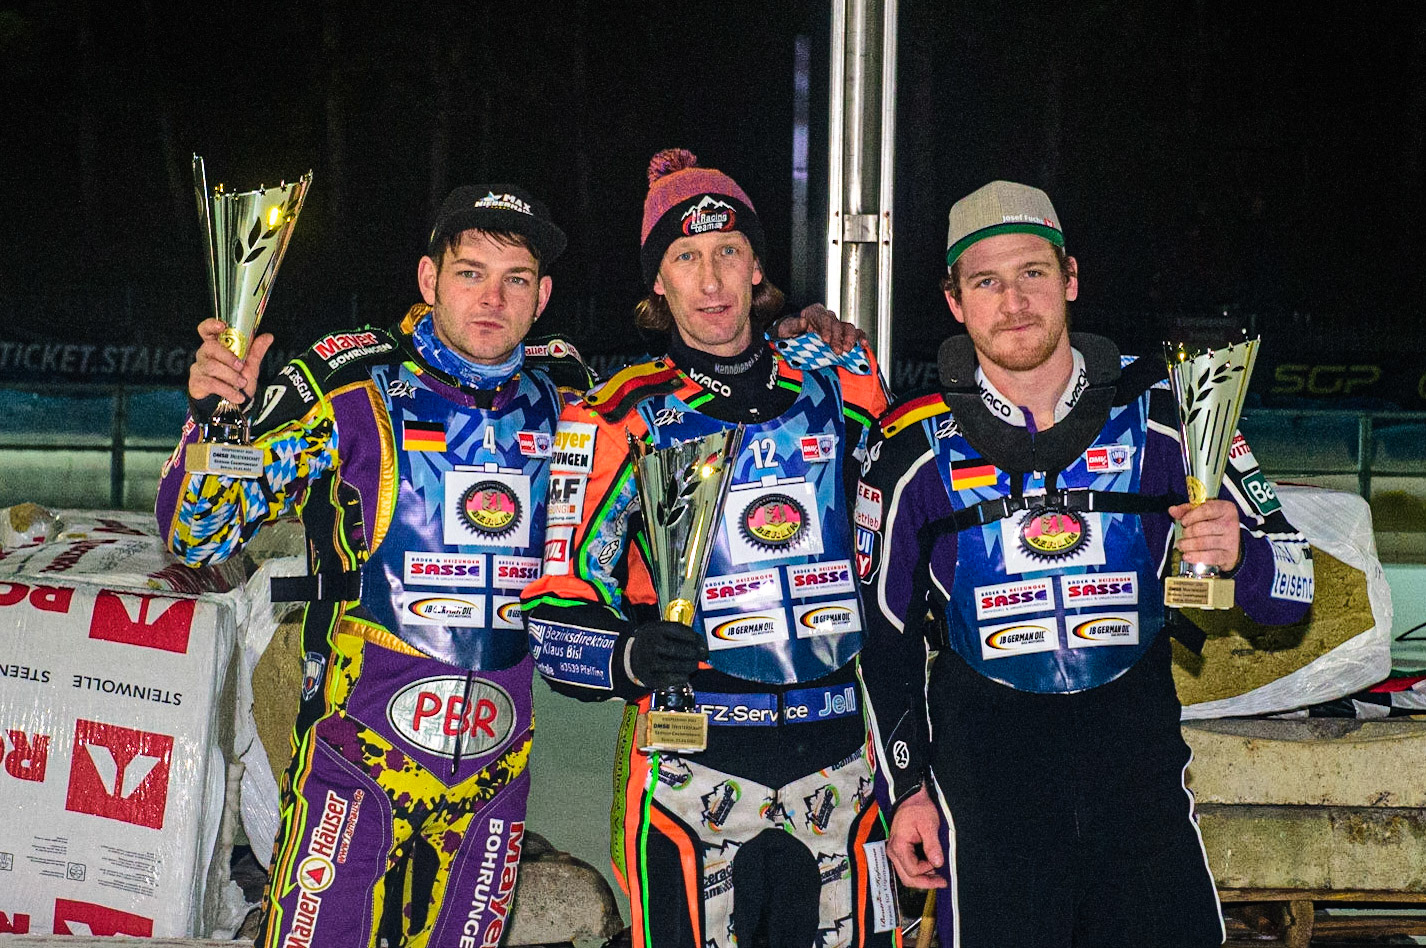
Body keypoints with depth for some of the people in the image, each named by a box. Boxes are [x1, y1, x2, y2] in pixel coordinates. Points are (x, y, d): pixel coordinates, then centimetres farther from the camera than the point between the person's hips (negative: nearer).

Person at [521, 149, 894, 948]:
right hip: (693, 769, -3)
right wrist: (630, 655, -24)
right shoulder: (619, 421, -1)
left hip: (840, 761, 3)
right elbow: (558, 610, -3)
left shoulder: (842, 387, 7)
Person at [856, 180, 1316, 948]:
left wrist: (1239, 554, -18)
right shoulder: (915, 445, 1)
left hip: (1138, 742, 1)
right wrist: (905, 787, 6)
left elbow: (1294, 583, 4)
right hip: (986, 761, -1)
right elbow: (886, 628, 9)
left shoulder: (1160, 412, 1)